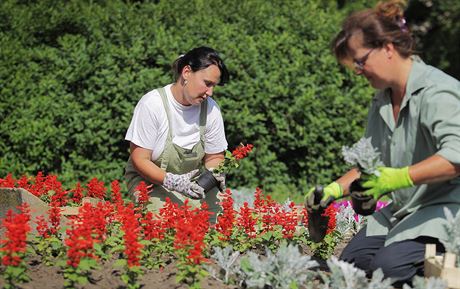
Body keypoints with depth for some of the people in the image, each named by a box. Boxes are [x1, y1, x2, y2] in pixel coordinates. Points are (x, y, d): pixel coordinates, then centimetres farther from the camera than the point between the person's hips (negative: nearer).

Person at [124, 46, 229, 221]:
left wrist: (214, 174, -17)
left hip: (192, 181, 4)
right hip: (149, 180, -4)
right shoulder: (152, 104, -18)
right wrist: (173, 181, -31)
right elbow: (140, 159, -17)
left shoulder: (210, 108, -5)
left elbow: (214, 157, 7)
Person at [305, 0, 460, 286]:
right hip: (402, 210, 10)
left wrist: (400, 177, -37)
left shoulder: (437, 91, -18)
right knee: (352, 260, 0)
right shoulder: (382, 101, 11)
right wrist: (335, 189, 5)